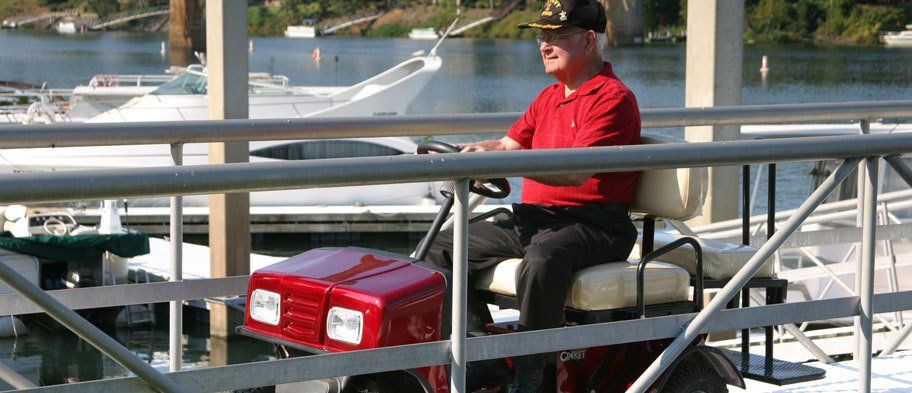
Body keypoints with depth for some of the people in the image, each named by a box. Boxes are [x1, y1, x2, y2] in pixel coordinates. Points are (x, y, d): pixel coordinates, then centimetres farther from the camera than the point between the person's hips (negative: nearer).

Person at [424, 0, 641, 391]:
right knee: (444, 247, 1)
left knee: (542, 259, -40)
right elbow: (510, 143, 18)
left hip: (593, 225, -9)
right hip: (532, 218, 9)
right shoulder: (549, 98, 22)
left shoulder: (613, 97, -9)